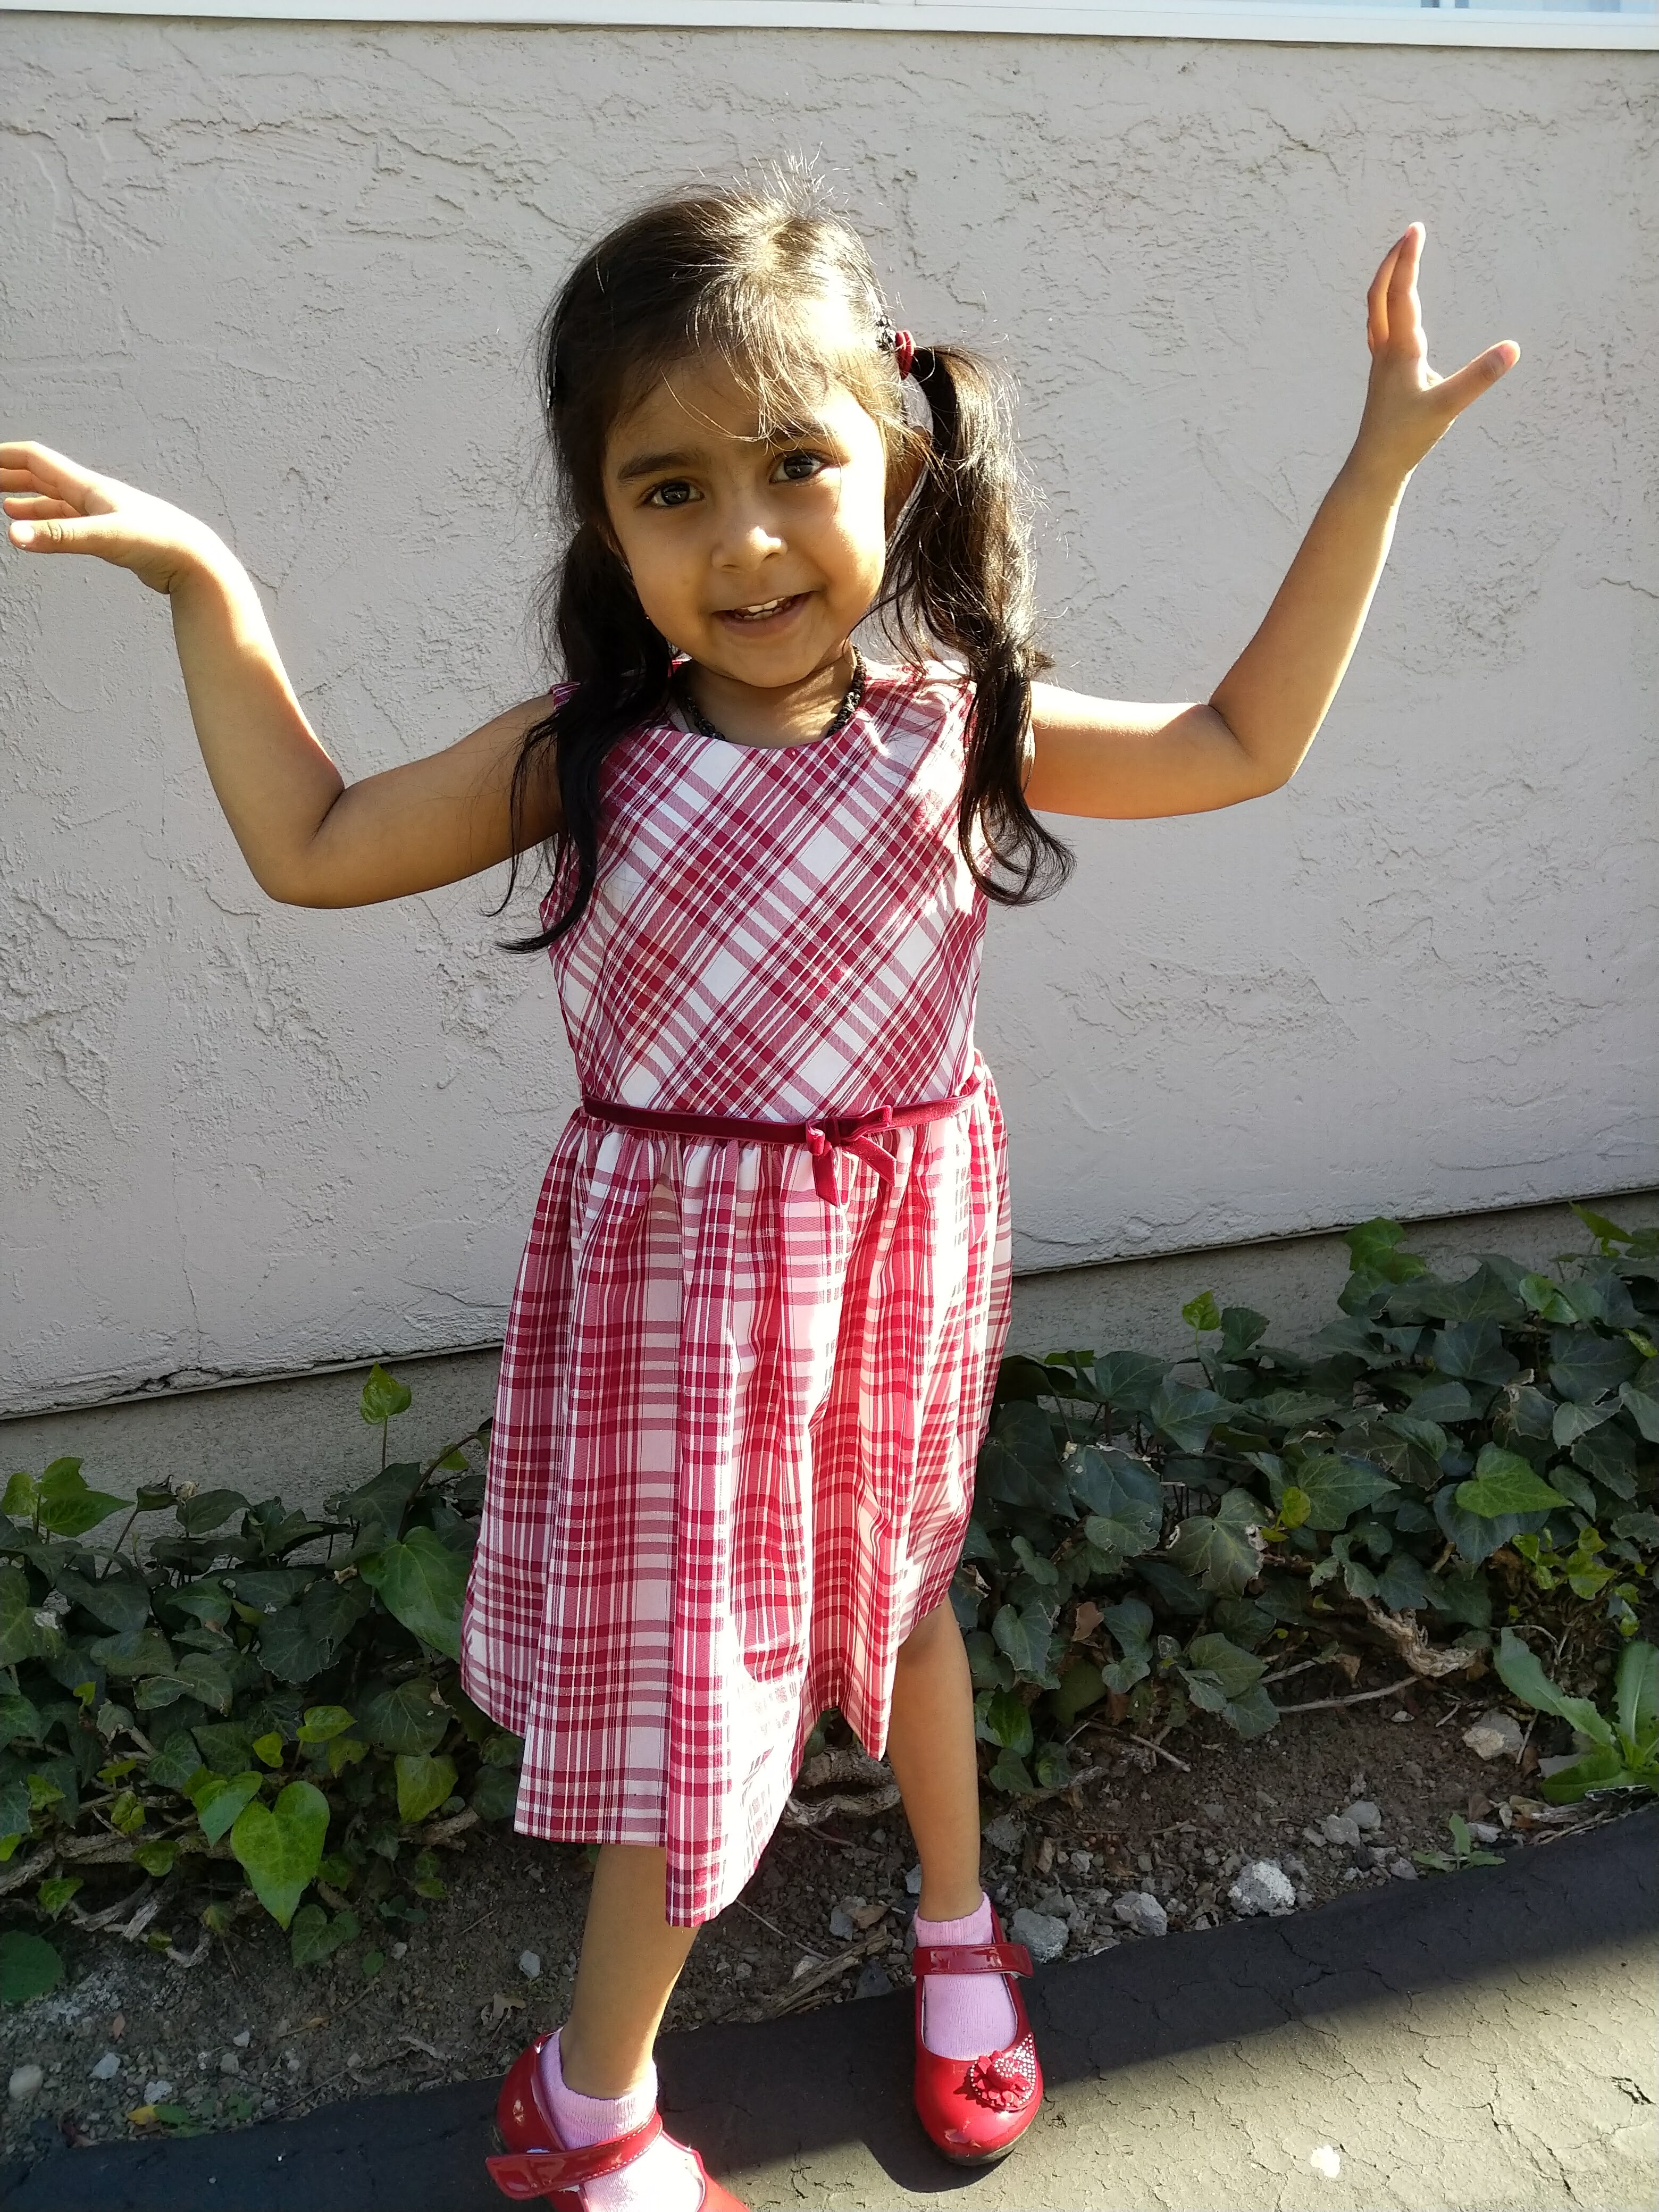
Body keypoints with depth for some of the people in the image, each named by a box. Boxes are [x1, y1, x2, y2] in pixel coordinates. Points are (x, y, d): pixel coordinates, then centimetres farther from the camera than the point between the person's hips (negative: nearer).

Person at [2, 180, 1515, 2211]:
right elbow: (312, 848, -2)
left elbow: (1245, 744, 0)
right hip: (674, 1271, -1)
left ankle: (957, 1931, 50)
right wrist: (202, 585, -6)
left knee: (891, 1582, 23)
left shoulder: (959, 726, -9)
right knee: (684, 1664, 9)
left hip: (898, 1254, 2)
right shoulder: (584, 748, -11)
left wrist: (1376, 468, -3)